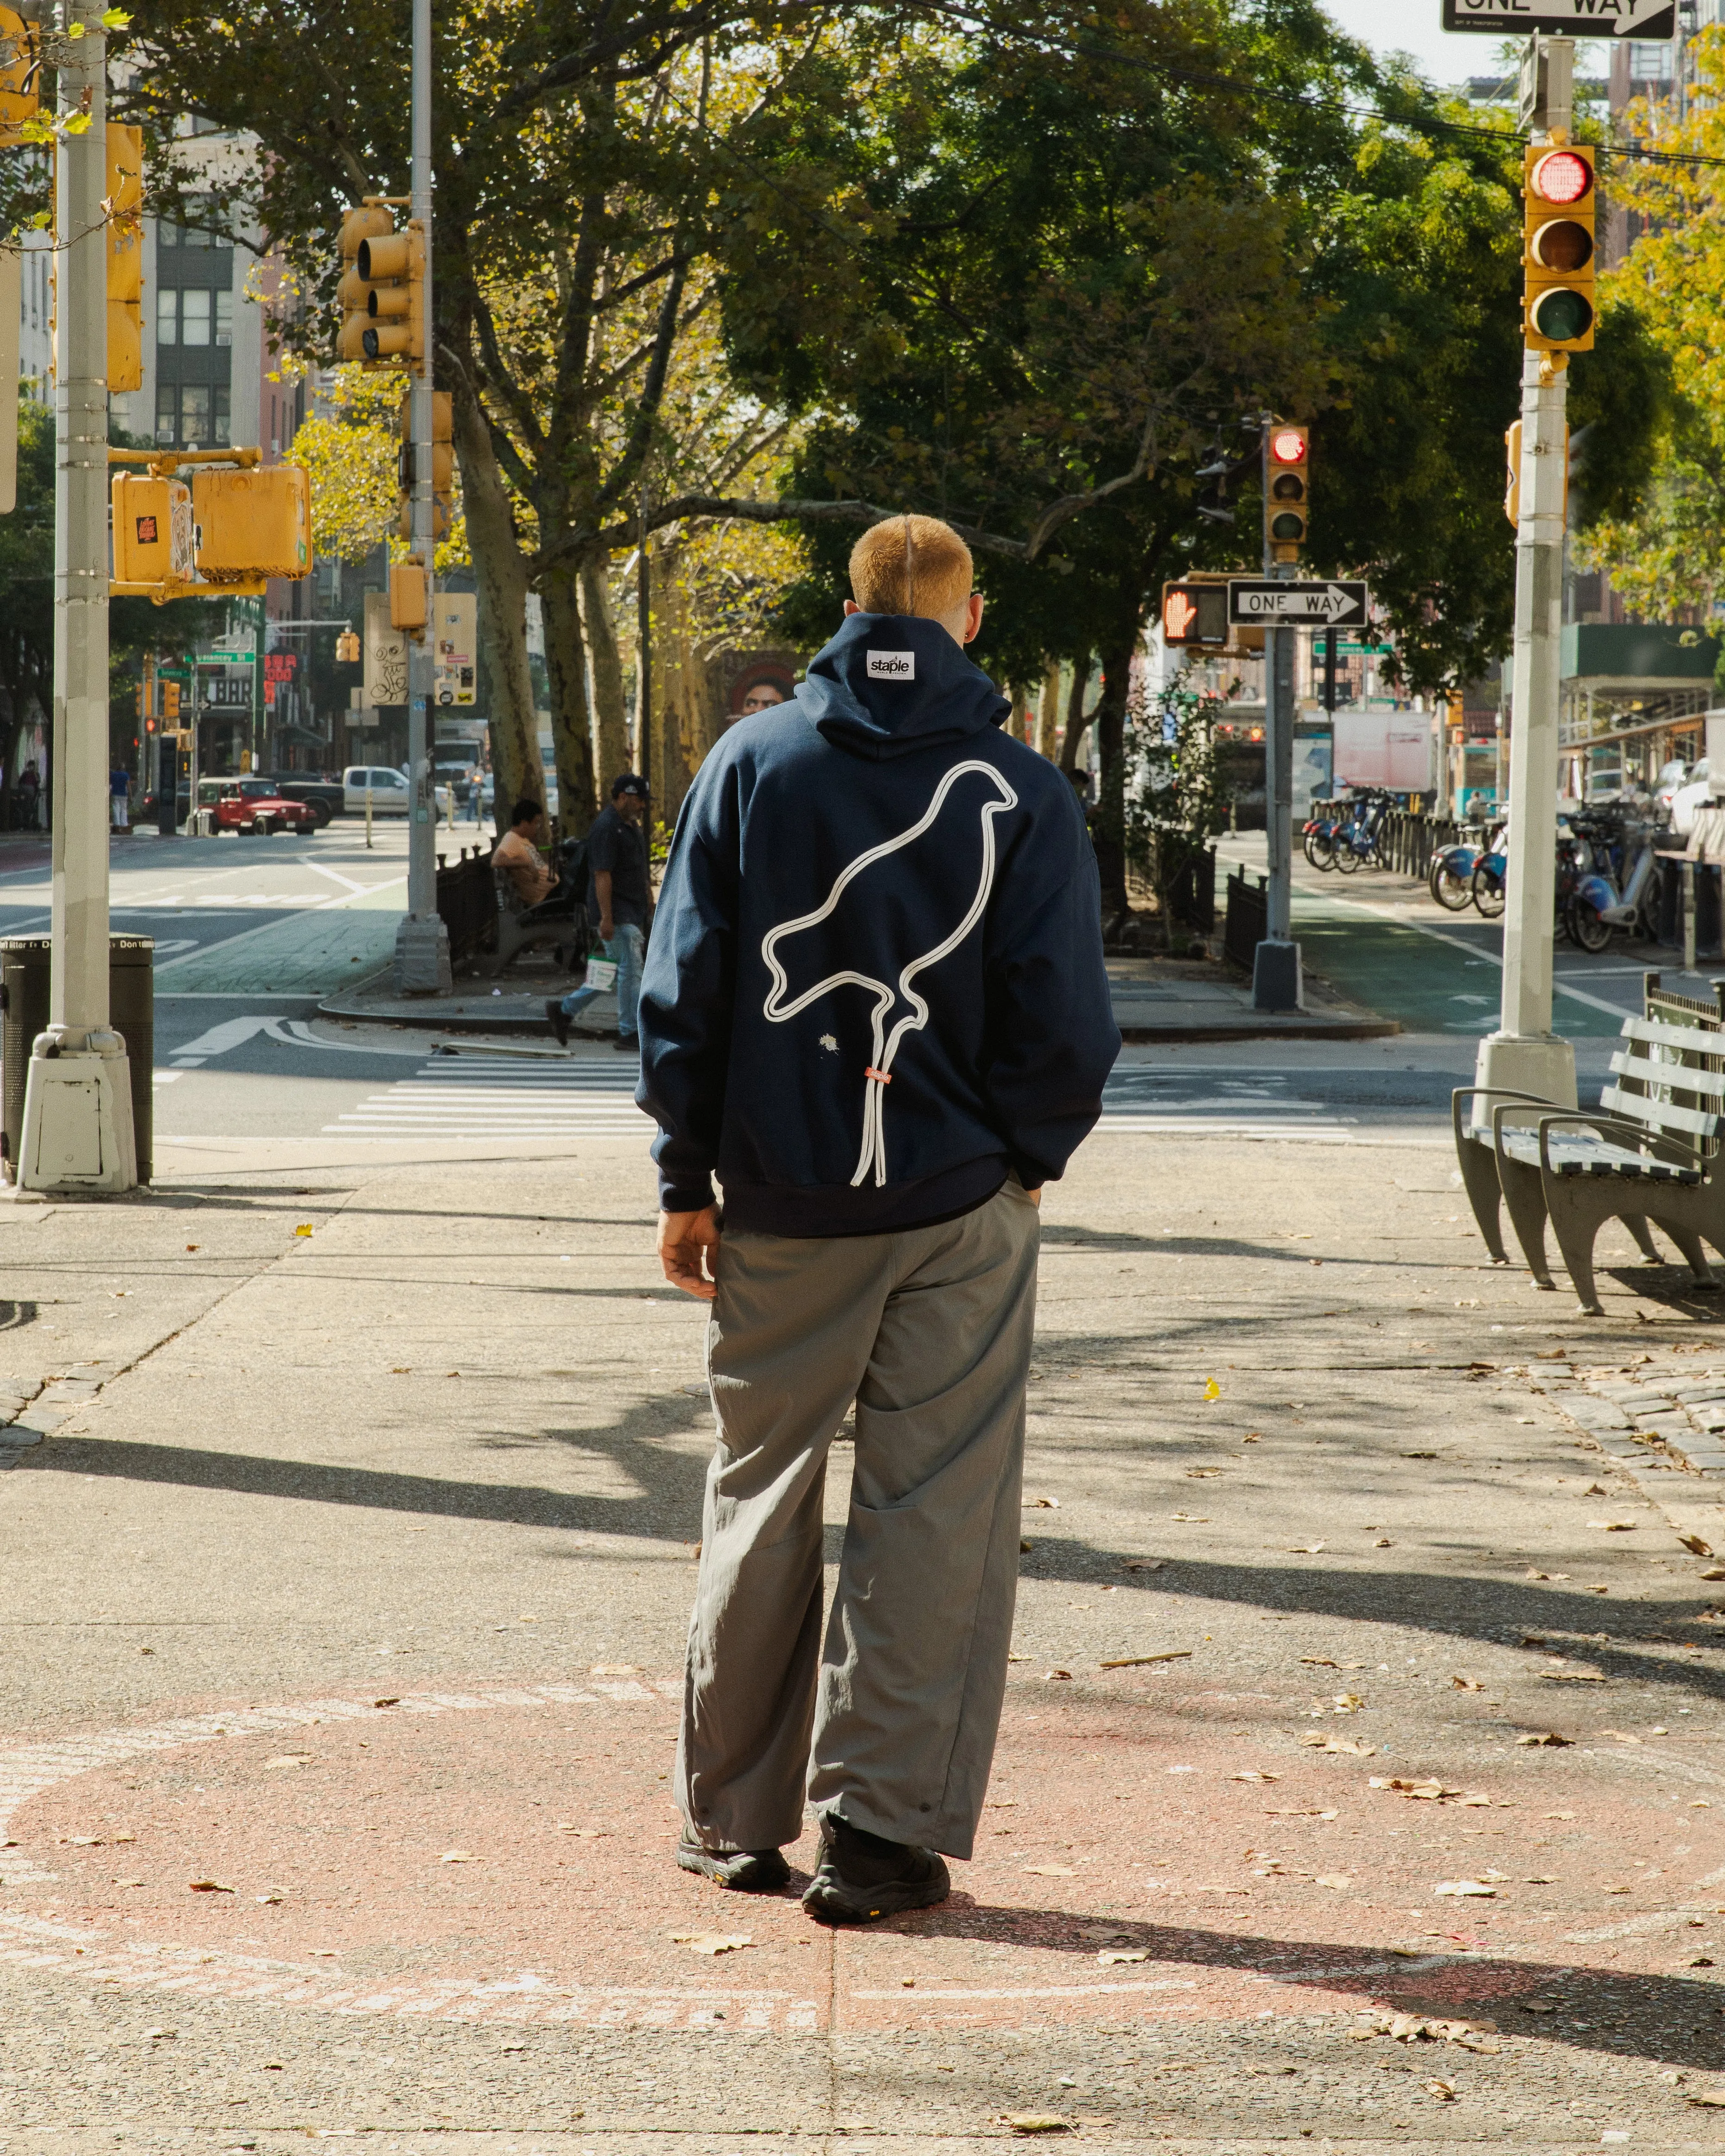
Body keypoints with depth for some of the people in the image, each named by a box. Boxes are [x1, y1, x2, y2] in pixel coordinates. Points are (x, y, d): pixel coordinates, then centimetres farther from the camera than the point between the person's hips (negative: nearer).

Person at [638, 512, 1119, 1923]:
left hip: (783, 1204, 2)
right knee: (936, 1514, 4)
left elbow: (684, 988, 0)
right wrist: (1030, 1156, 9)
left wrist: (687, 1181, 7)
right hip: (961, 1204, -2)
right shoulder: (1020, 793, -5)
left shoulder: (754, 762, 0)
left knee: (762, 1502, 13)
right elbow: (1064, 1023, -8)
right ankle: (883, 1829, 2)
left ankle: (734, 1818, 21)